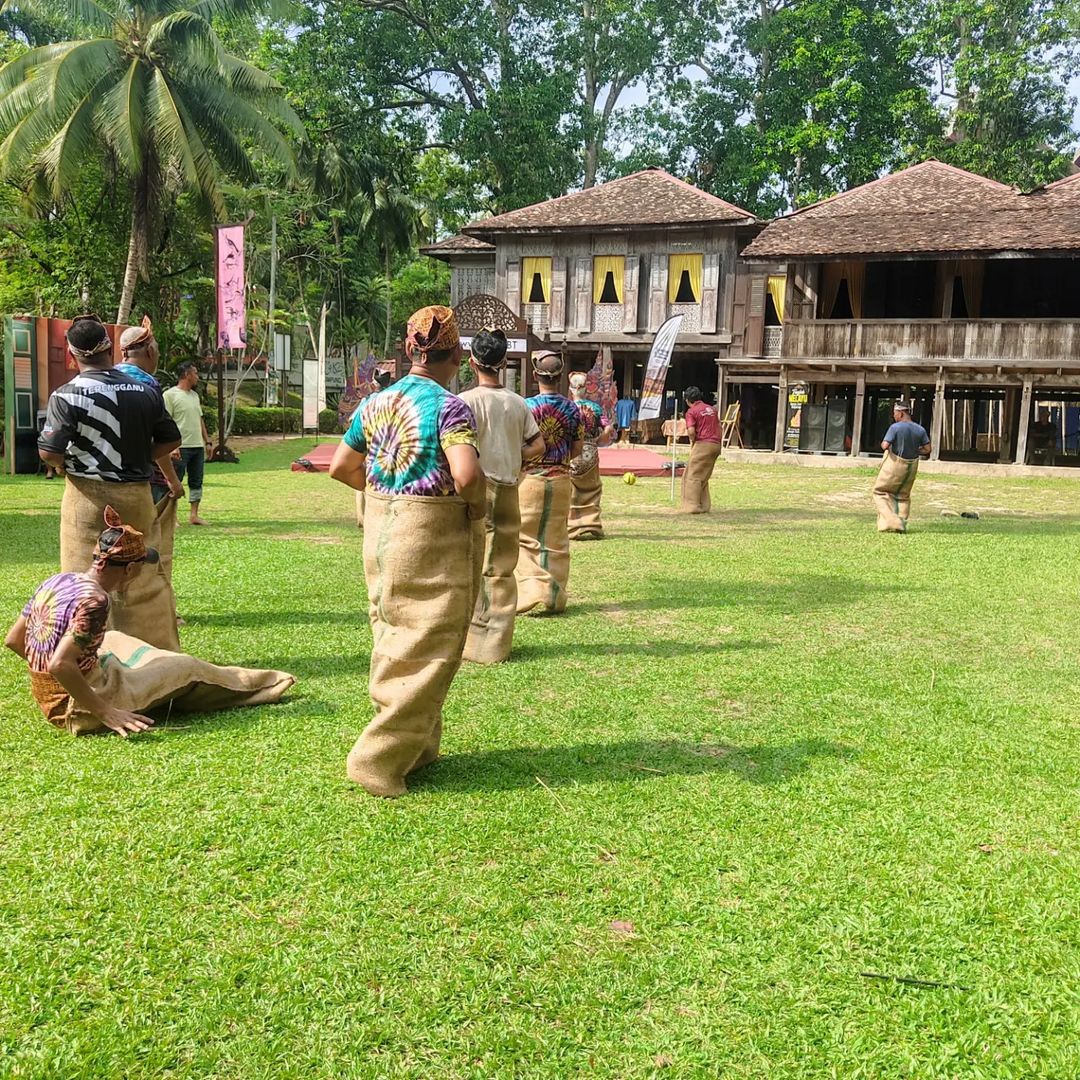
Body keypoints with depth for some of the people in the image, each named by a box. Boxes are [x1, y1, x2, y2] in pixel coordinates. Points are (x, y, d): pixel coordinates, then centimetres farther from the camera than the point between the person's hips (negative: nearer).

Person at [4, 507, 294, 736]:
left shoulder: (55, 582, -1)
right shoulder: (95, 601, -25)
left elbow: (13, 640, 7)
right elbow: (59, 665, -32)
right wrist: (106, 712, -25)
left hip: (46, 697, 8)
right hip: (79, 709, -8)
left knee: (115, 640, 29)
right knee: (184, 667, 6)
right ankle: (250, 686, 30)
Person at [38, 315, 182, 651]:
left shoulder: (67, 396, -11)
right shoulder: (146, 392, 1)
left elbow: (48, 452, -12)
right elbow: (170, 441, 8)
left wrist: (69, 463, 8)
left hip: (88, 496, -3)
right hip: (137, 494, 4)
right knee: (144, 577, 13)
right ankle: (160, 648, 19)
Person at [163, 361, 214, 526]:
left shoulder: (195, 395, 17)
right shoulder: (170, 395, -8)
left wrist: (208, 442, 16)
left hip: (198, 446, 8)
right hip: (181, 447, -8)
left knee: (196, 481, 9)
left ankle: (194, 515, 16)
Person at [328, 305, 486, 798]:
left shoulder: (375, 403, 6)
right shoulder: (450, 406, -14)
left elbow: (340, 467, 11)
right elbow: (466, 475, -28)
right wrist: (478, 505, -9)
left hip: (381, 530, 7)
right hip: (433, 537, -7)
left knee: (395, 642, 18)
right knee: (425, 650, 3)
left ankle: (417, 746, 31)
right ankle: (379, 760, 4)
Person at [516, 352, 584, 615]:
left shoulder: (526, 406, -10)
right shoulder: (571, 408, 0)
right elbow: (577, 449, 6)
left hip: (530, 478, -3)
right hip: (561, 480, 3)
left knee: (525, 537, 4)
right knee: (556, 539, 11)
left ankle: (532, 590, -8)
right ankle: (555, 597, 15)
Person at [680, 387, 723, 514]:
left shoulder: (691, 411, -5)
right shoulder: (711, 409, 17)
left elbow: (691, 431, -16)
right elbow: (719, 427, 17)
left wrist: (692, 442, 2)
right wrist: (719, 444, 20)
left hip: (702, 445, -7)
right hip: (716, 445, 7)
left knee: (693, 476, -1)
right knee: (703, 477, 15)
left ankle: (692, 506, -6)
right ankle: (705, 506, 15)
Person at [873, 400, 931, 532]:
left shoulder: (895, 427, -18)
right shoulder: (920, 429, -2)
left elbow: (885, 446, -23)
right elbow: (927, 449, -1)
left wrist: (883, 443, -1)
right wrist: (914, 450, 12)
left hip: (895, 462, -5)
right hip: (911, 466, 5)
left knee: (881, 492, 9)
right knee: (903, 495, 21)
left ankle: (890, 522, -6)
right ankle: (902, 524, 15)